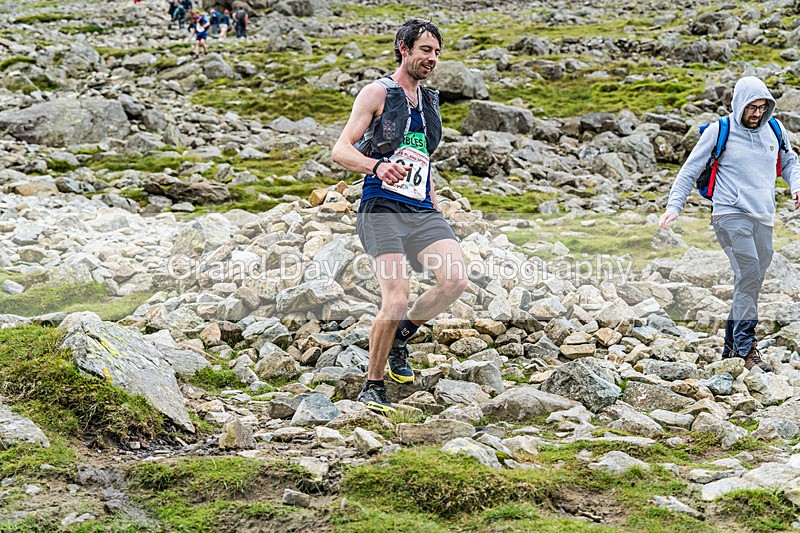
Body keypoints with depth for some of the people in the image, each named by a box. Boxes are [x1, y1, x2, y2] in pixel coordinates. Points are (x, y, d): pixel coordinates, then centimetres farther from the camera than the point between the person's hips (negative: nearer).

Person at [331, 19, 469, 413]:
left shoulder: (429, 101, 21)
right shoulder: (378, 93, 0)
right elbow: (340, 150, -7)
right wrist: (378, 166, -26)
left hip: (421, 211, 6)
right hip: (382, 209, -6)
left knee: (456, 280, -17)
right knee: (396, 301, -17)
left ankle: (400, 336, 8)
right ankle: (372, 387, 2)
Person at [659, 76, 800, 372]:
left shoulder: (774, 130, 11)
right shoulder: (719, 132, -2)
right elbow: (689, 171, 3)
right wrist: (673, 206, -6)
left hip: (764, 219, 5)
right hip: (731, 215, -5)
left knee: (751, 283, 7)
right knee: (749, 274, -19)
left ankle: (732, 345, 20)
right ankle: (746, 348, -17)